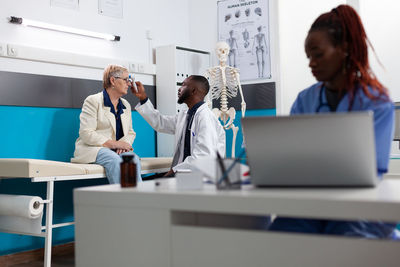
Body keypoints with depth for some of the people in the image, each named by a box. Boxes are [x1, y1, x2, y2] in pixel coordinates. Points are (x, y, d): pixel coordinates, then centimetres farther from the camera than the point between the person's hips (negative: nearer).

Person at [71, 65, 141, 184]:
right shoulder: (93, 101, 0)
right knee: (115, 160, -36)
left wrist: (125, 143, -6)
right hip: (93, 148, -5)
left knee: (133, 158, -29)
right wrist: (113, 144, -19)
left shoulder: (126, 105, 21)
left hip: (118, 151, 5)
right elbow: (86, 134, -10)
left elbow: (131, 132, 20)